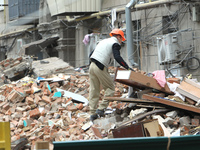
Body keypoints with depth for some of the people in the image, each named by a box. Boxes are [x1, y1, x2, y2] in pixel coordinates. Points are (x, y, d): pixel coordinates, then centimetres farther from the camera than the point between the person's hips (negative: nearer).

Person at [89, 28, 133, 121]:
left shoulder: (103, 41, 25)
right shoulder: (115, 43, 0)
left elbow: (91, 55, 25)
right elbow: (117, 57, -17)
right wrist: (127, 68, -17)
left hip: (92, 66, 8)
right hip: (101, 68, -8)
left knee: (94, 90, 9)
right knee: (110, 88, 3)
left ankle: (93, 113, 9)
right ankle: (101, 109, -6)